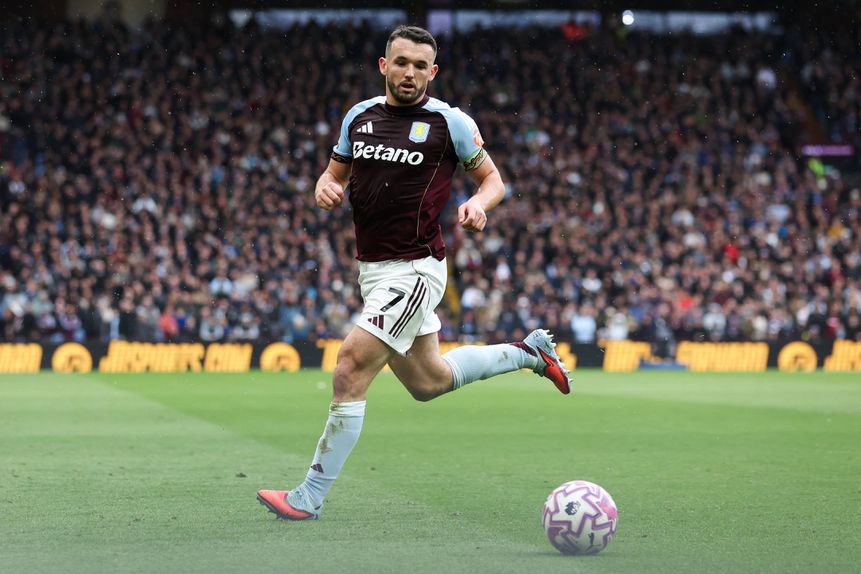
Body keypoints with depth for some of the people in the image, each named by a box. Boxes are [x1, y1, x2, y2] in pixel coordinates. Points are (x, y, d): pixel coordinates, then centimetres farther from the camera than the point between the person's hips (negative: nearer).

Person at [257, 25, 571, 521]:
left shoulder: (449, 122, -7)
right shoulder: (360, 115, 8)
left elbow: (492, 177, 4)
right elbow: (336, 172, 18)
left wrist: (480, 204, -18)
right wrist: (326, 187, -5)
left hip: (415, 269, -7)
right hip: (373, 269, 7)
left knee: (351, 372, -16)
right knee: (428, 382, 19)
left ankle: (310, 497, -8)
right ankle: (530, 351, 40)